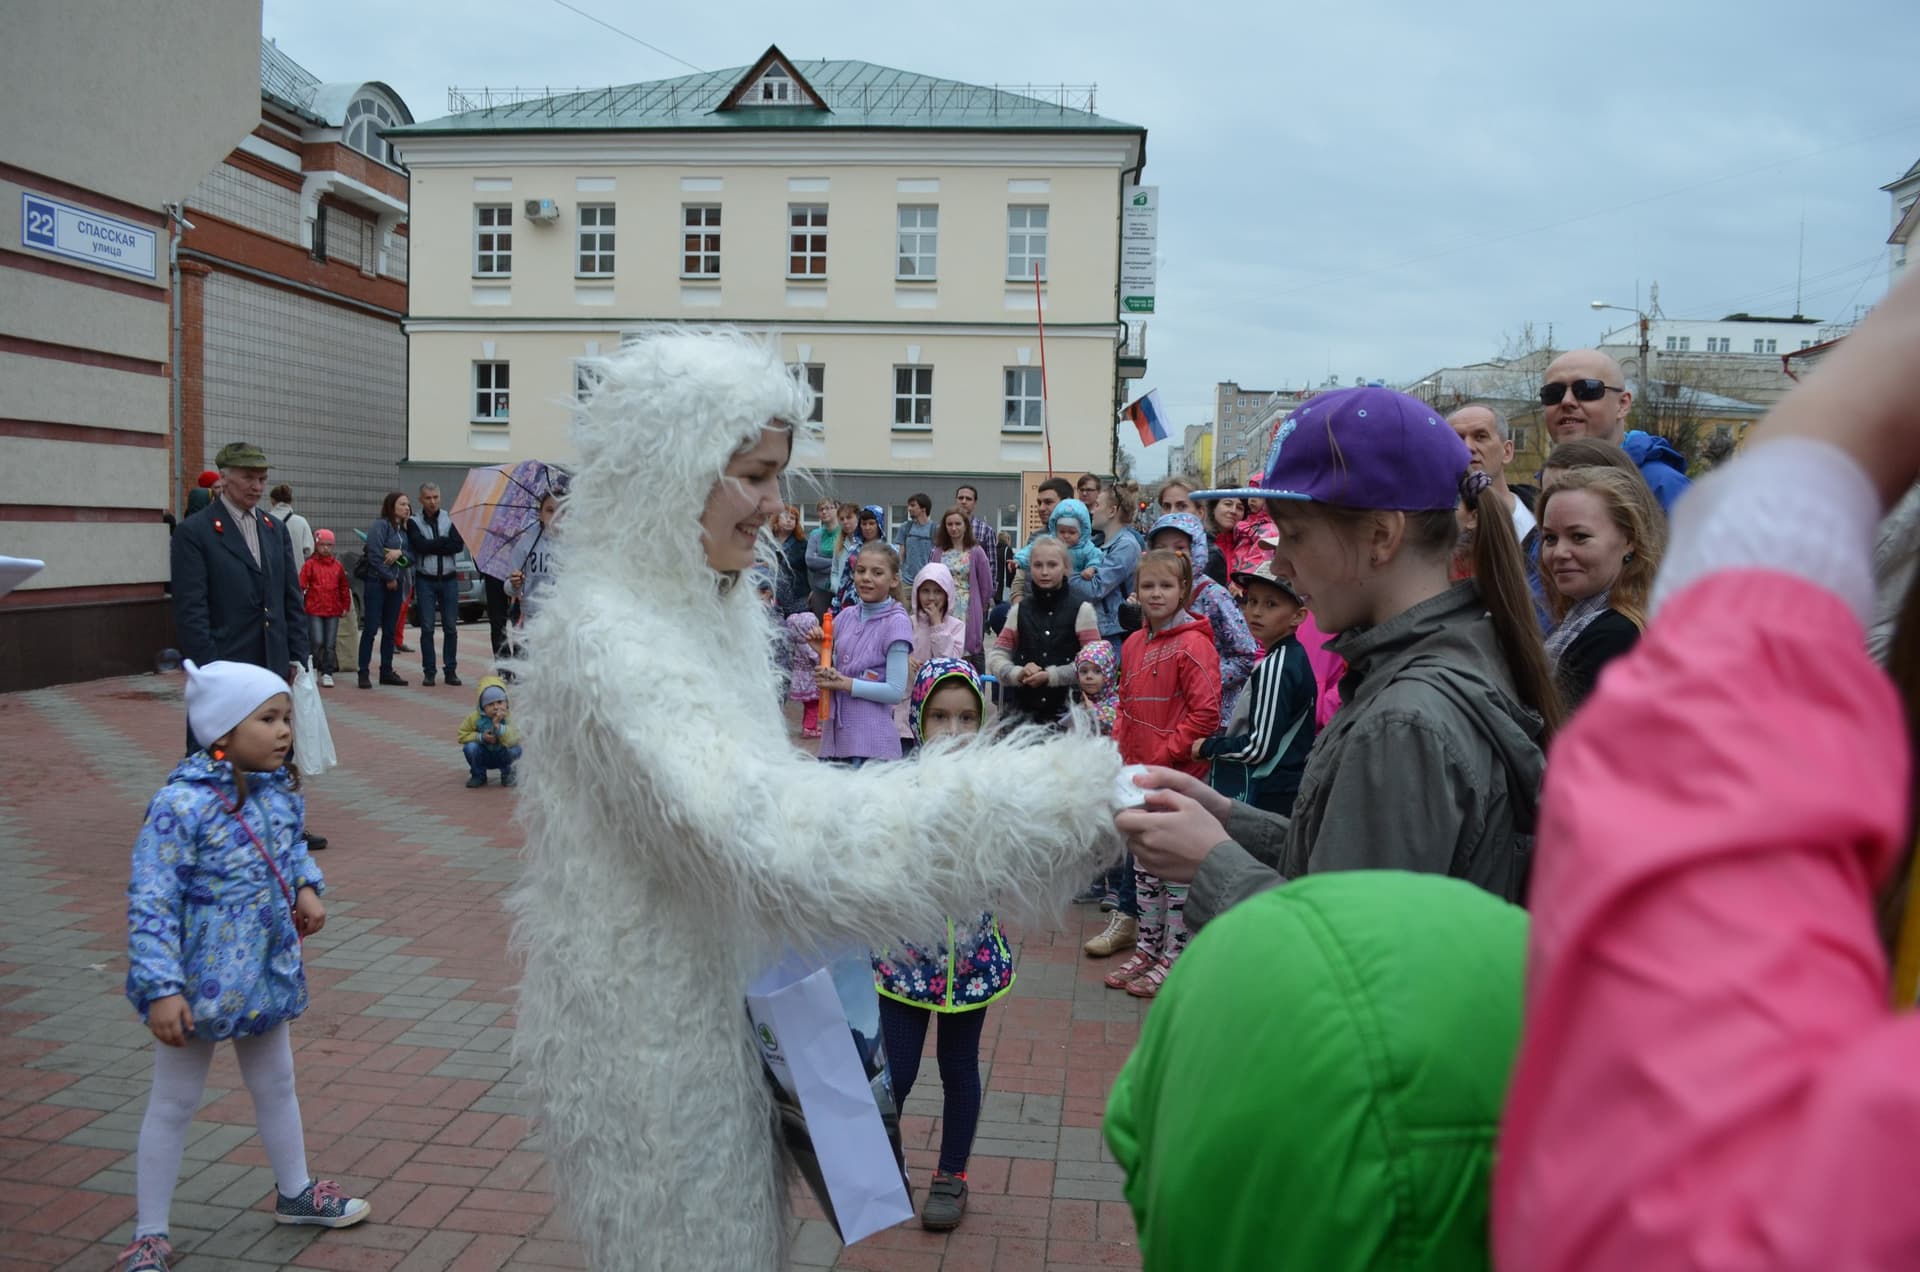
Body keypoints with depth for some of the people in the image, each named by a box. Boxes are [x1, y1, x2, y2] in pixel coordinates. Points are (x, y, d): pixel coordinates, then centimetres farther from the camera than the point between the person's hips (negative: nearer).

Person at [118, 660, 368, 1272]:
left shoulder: (279, 789, -3)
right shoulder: (180, 805, -24)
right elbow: (150, 903, -23)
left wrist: (307, 886, -4)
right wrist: (160, 988, -25)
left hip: (267, 970, 7)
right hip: (199, 981, -7)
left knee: (275, 1084, 23)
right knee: (174, 1104, 9)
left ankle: (296, 1192, 43)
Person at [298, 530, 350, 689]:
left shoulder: (337, 565, 9)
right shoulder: (310, 564, -1)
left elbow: (344, 587, 15)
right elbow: (301, 585, -4)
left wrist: (345, 606, 14)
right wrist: (301, 604, -9)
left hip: (333, 611, 3)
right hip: (314, 610, -3)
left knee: (330, 644, 3)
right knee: (317, 642, -8)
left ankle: (327, 674, 9)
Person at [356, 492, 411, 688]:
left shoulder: (405, 529, 14)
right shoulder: (380, 526, -8)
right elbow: (375, 555, -15)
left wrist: (400, 553, -13)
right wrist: (389, 578, -10)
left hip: (396, 583, 7)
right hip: (376, 581, -7)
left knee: (390, 630, 10)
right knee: (371, 628, -6)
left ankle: (387, 672, 16)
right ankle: (364, 673, -3)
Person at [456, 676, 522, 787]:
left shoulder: (510, 717, -23)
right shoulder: (476, 717, -16)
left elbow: (512, 741, -35)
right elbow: (461, 735, -8)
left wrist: (498, 725, -45)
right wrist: (481, 737, -23)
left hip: (502, 757, -1)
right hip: (483, 757, 1)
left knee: (515, 750, -31)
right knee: (470, 747, -27)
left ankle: (507, 774, 2)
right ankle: (478, 775, 1)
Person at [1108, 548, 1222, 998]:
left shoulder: (1192, 644, -13)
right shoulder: (1133, 645, 10)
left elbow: (1205, 713, -17)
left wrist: (1163, 756, -16)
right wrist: (1122, 748, 7)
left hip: (1178, 774, -8)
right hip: (1139, 775, 8)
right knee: (1144, 862, 15)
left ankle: (1175, 956, 13)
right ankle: (1147, 947, 28)